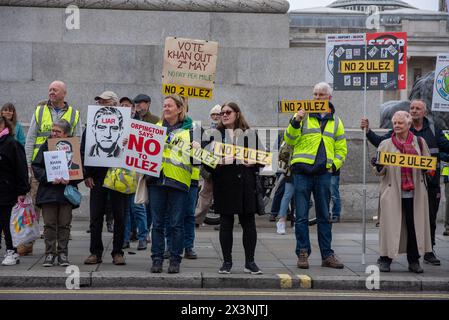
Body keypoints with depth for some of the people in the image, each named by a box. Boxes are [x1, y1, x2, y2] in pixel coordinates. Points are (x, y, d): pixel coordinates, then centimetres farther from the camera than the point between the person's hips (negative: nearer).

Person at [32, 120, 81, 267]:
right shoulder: (45, 147, 5)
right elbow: (36, 167, 1)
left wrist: (70, 180, -15)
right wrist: (49, 178, -14)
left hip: (67, 192, 0)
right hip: (48, 192, 0)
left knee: (64, 224, 4)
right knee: (49, 224, 1)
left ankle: (63, 254, 13)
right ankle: (50, 253, 9)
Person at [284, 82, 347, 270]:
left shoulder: (335, 121, 14)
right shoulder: (304, 116, 5)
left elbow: (341, 149, 18)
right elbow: (289, 140, -1)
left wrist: (334, 165, 2)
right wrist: (295, 122, -15)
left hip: (323, 173, 2)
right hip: (302, 171, -2)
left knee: (324, 216, 7)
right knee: (301, 216, -2)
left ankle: (327, 255, 12)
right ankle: (303, 253, 6)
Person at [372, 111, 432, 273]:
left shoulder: (419, 142, 12)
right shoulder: (386, 144, 10)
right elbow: (380, 172, 9)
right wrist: (378, 166, -15)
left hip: (414, 193, 1)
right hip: (392, 192, -1)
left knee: (415, 226, 2)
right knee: (390, 225, -3)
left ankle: (414, 261, 14)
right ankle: (385, 259, 7)